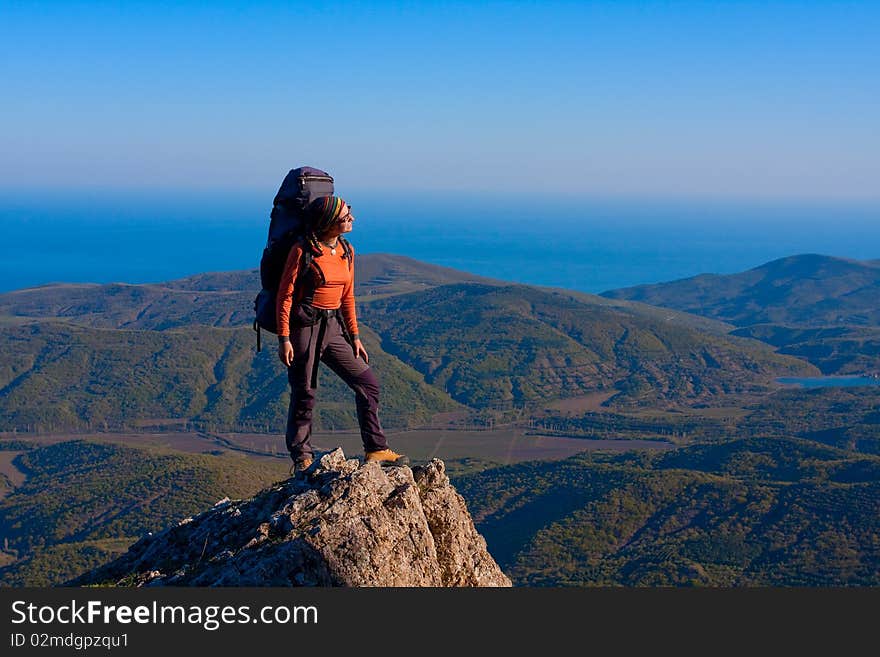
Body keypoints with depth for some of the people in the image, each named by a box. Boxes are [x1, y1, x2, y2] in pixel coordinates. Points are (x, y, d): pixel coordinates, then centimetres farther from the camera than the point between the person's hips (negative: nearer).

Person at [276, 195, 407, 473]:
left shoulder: (347, 251, 7)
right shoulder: (303, 250, -12)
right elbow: (284, 296, -11)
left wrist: (355, 336, 12)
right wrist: (284, 338, -16)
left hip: (333, 328, 7)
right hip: (304, 326, -6)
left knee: (368, 383, 3)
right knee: (304, 394, 2)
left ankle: (375, 449, 13)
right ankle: (301, 456, 18)